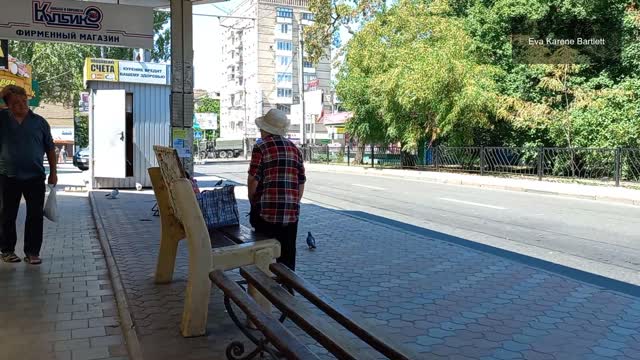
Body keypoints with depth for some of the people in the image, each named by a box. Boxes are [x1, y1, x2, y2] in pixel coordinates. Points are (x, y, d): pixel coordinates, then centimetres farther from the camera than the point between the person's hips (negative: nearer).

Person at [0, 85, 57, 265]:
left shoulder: (39, 122, 4)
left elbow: (50, 148, 8)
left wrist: (53, 172, 4)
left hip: (35, 177, 0)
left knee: (35, 216, 2)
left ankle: (32, 252, 11)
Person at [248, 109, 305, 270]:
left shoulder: (261, 147, -5)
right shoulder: (294, 148, 11)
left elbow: (253, 179, -9)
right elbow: (301, 182, 11)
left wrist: (252, 202, 7)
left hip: (266, 212, -4)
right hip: (291, 213, 4)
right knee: (288, 256, 11)